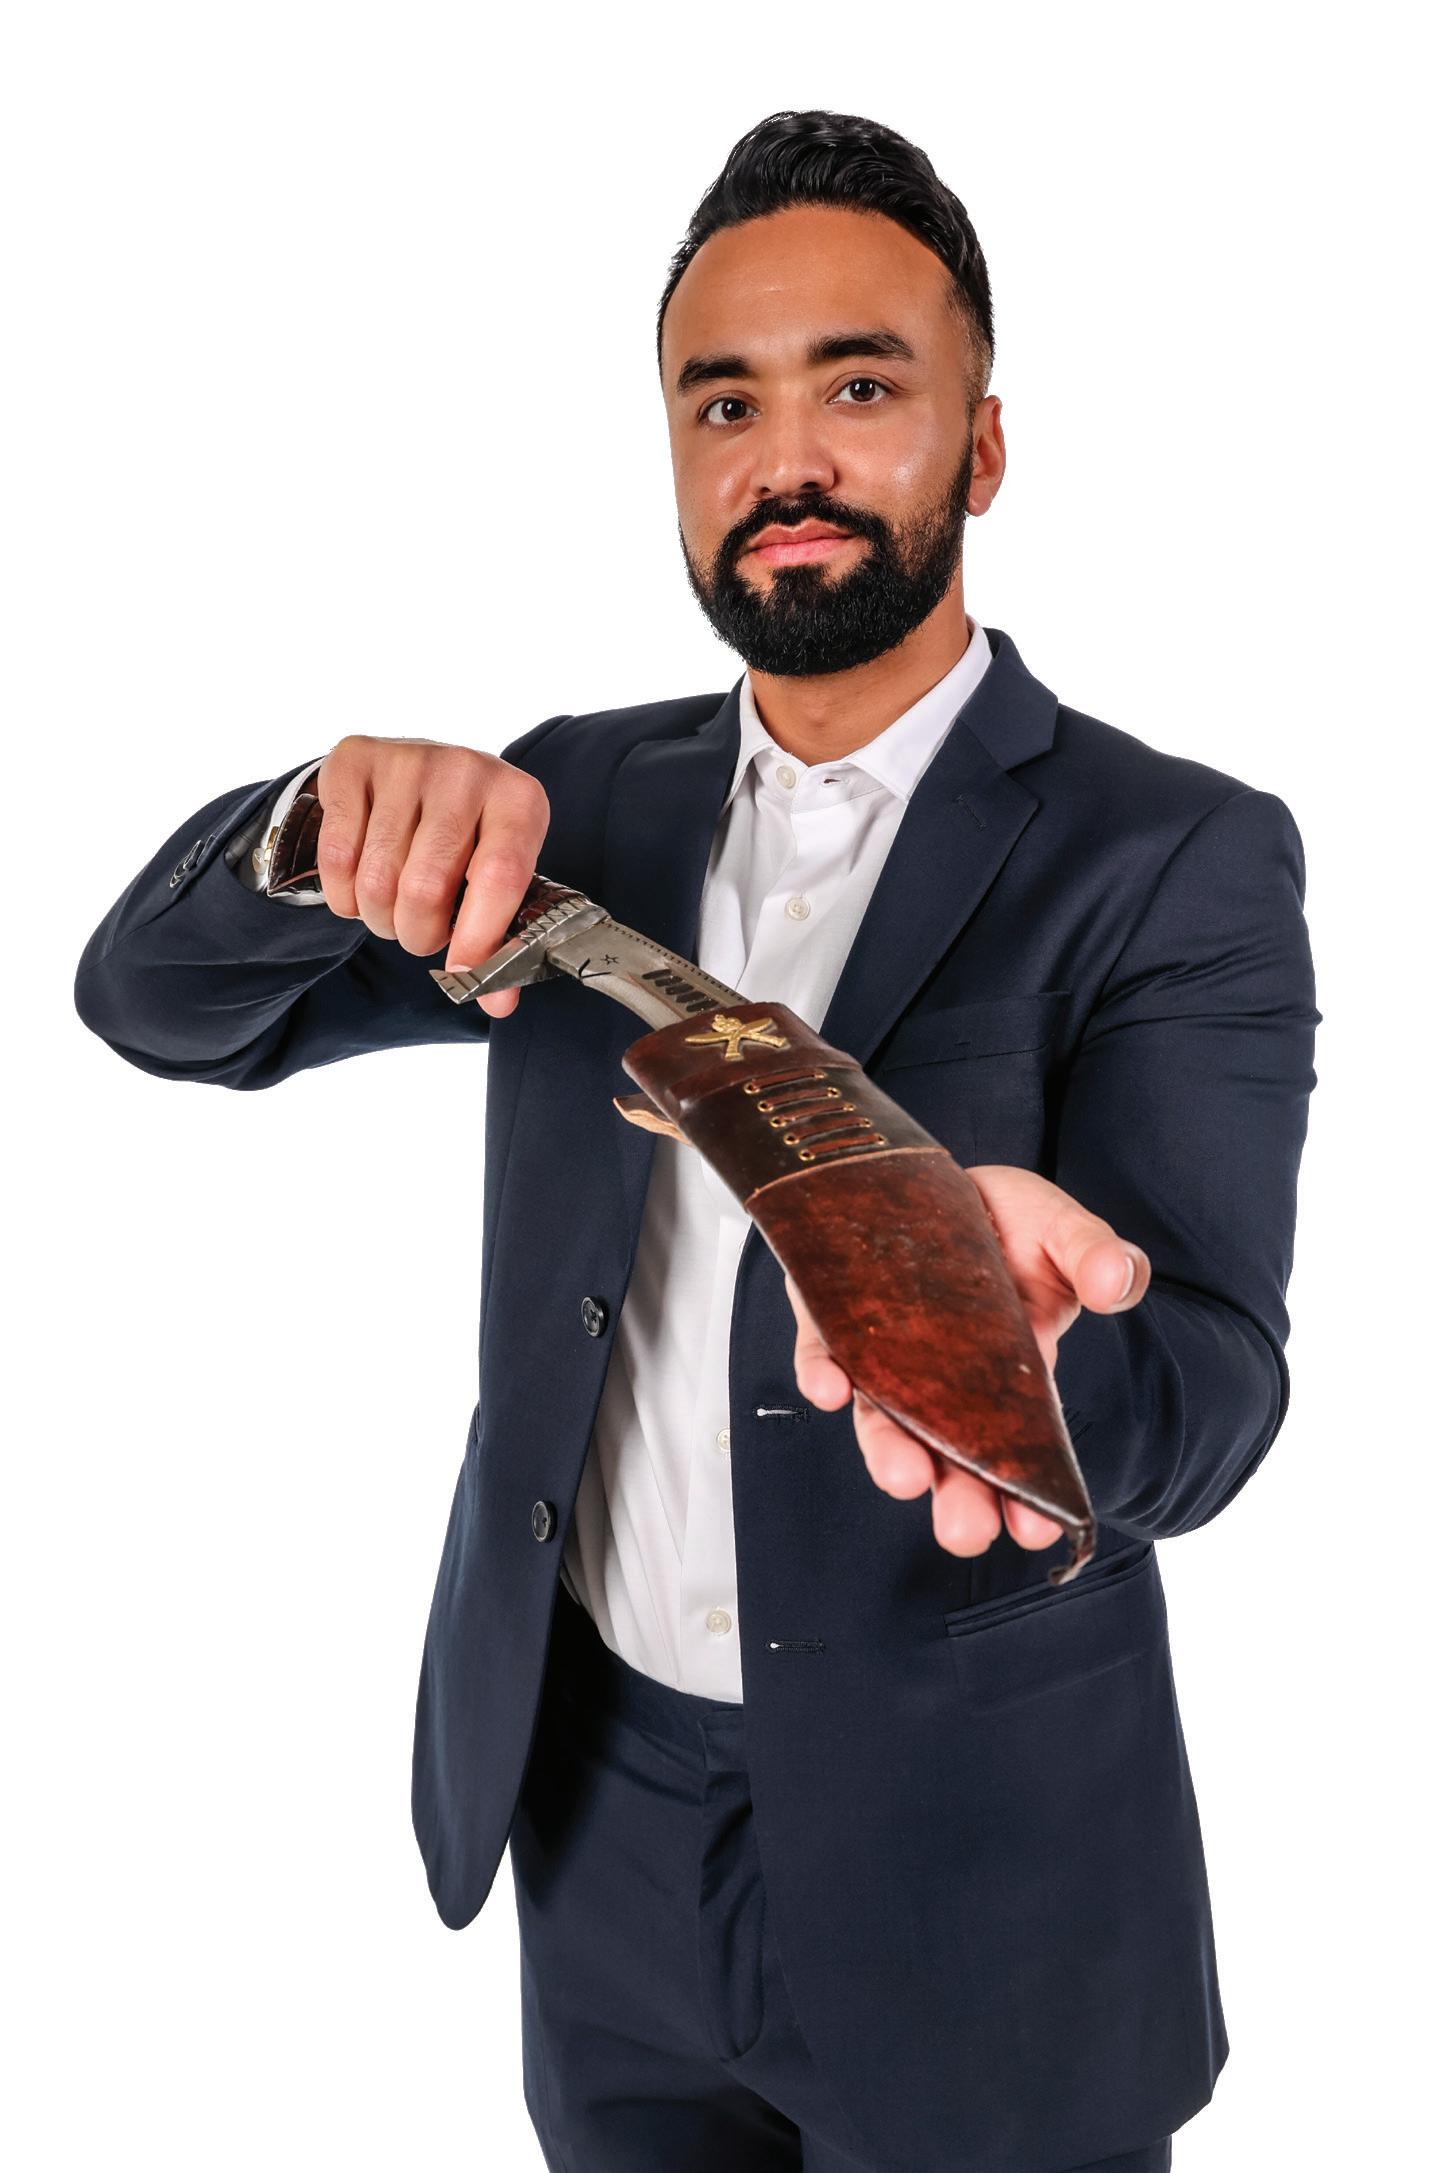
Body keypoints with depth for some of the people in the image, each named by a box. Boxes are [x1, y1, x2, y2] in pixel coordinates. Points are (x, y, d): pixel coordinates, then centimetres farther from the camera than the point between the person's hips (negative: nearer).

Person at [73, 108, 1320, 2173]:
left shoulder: (1178, 858, -13)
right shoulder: (586, 804, 1)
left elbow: (1207, 1392, -22)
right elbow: (158, 997, -1)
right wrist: (339, 825, -24)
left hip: (968, 1873, -3)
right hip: (598, 1831, 4)